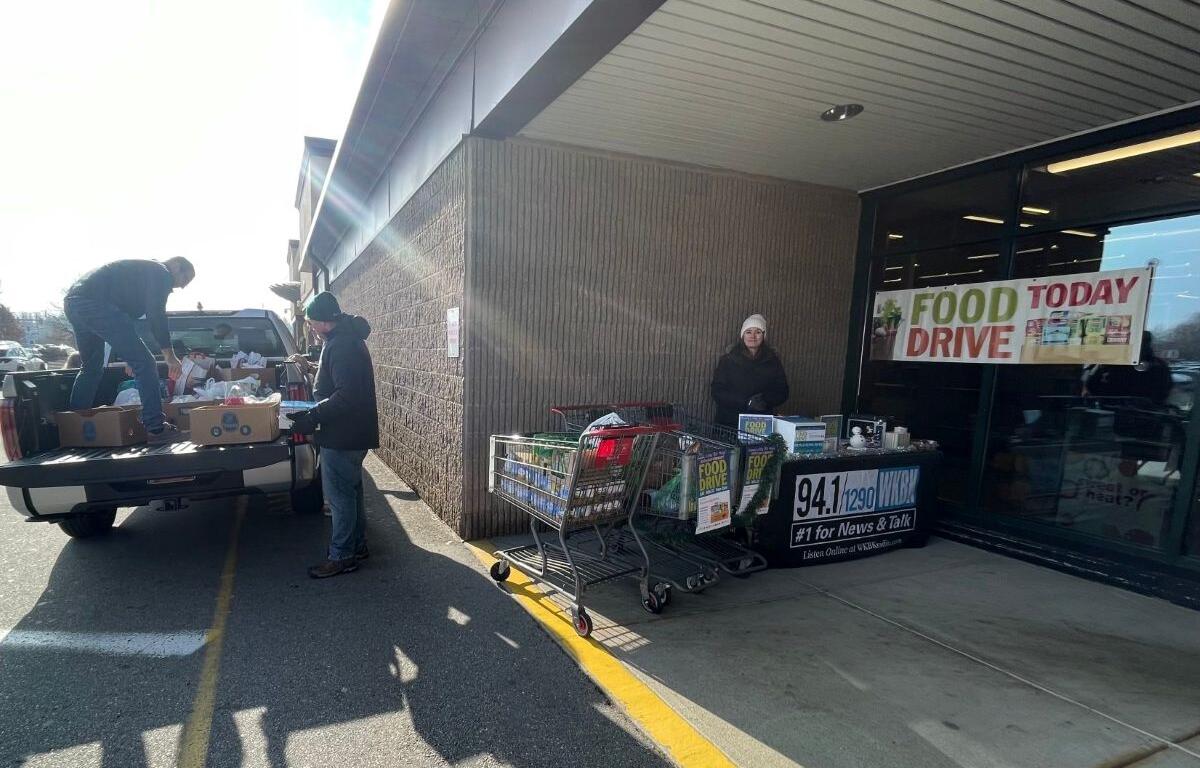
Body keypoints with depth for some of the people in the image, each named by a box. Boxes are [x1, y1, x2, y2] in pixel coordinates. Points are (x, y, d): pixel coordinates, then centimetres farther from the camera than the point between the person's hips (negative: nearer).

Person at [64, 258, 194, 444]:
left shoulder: (144, 270, 31)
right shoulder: (162, 274, 3)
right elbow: (156, 315, -10)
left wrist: (130, 358, 39)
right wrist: (169, 353, -6)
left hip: (72, 302, 11)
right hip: (95, 303, -11)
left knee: (91, 368, 25)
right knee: (144, 362, -10)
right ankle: (155, 428, -12)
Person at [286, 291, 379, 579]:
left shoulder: (342, 345, -21)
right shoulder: (346, 338, 13)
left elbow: (346, 395, -27)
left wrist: (312, 416, -25)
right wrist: (310, 366, 25)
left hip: (342, 436, -11)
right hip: (351, 433, 11)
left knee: (339, 495, -1)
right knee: (350, 491, 18)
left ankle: (341, 556, 10)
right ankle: (357, 546, 30)